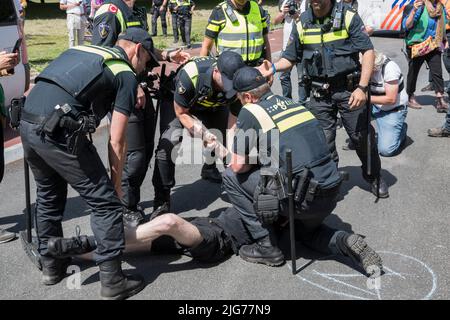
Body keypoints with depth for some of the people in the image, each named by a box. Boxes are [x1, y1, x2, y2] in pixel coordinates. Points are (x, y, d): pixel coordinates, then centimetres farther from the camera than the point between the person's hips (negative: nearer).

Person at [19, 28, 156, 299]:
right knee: (106, 203, 3)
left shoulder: (79, 51, 26)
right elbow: (117, 140, 1)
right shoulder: (126, 74, 5)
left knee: (49, 197, 25)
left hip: (27, 123, 8)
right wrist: (117, 183, 10)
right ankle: (113, 282, 5)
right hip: (60, 131, -8)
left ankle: (52, 266, 37)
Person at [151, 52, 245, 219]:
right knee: (167, 144, -26)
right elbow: (181, 113, -25)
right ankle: (162, 201, -16)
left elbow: (233, 121, -21)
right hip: (180, 104, -4)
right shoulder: (190, 75, -41)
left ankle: (210, 168, 29)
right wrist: (204, 134, -37)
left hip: (213, 107, 5)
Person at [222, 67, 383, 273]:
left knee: (231, 177, 8)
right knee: (309, 233, 37)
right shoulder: (293, 103, 17)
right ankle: (346, 242, 7)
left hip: (303, 201, -8)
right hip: (331, 197, 8)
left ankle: (266, 246, 11)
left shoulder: (251, 111, -5)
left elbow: (237, 165, -5)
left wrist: (253, 164, 16)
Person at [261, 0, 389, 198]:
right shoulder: (302, 23, 3)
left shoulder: (348, 16, -6)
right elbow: (290, 57, 10)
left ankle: (374, 176, 30)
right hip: (320, 93, 2)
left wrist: (362, 87, -18)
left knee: (362, 136, 7)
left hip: (349, 89, -2)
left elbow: (368, 51, -8)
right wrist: (273, 68, -12)